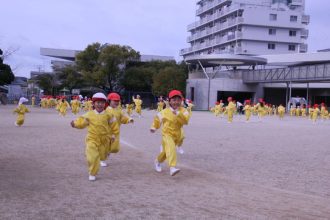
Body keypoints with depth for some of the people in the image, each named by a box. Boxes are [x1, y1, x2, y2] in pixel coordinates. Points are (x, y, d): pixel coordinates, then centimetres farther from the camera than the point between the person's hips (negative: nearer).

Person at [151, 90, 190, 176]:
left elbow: (185, 120, -25)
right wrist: (154, 127, 7)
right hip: (167, 134, -3)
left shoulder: (183, 111, -8)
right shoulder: (165, 111, -5)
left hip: (177, 135, 3)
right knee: (171, 149, -30)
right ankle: (172, 168, -42)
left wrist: (178, 114, -35)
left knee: (166, 151, 23)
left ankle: (158, 161, 53)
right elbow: (157, 118, 13)